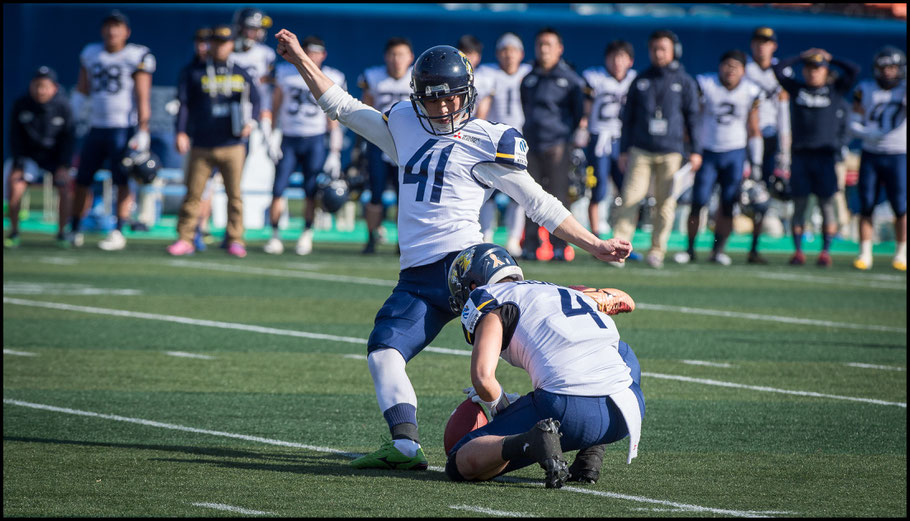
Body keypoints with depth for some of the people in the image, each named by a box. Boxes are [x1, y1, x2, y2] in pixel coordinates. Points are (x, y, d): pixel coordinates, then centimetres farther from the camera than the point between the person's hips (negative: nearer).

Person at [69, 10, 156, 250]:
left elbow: (143, 98, -8)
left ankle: (118, 233, -3)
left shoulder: (137, 57, -6)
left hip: (123, 128, -5)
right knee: (82, 180, 7)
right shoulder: (91, 54, 10)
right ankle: (75, 230, 19)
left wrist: (142, 133, -14)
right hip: (97, 128, 5)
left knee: (122, 181, -7)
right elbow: (81, 91, 18)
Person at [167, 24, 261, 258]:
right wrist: (181, 132, -11)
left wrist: (250, 122, -1)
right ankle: (185, 239, 5)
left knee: (234, 195, 3)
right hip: (201, 146, -1)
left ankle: (235, 240, 10)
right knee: (193, 194, -1)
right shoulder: (193, 73, 3)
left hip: (232, 145, 1)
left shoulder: (241, 74, 9)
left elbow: (255, 100, 18)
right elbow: (184, 104, 0)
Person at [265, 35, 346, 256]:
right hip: (288, 139, 1)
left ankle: (306, 235, 12)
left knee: (311, 191, -3)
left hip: (315, 140, -1)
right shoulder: (285, 74, 4)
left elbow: (333, 121, 4)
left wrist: (335, 154, 0)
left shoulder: (331, 79, 1)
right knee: (278, 190, -6)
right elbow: (275, 107, 10)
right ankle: (275, 236, 5)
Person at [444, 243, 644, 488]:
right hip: (623, 412, 5)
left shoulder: (486, 298, 11)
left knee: (459, 465, 10)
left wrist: (500, 407, 18)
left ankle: (531, 441, -20)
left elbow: (483, 377, -4)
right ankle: (590, 456, 20)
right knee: (622, 352, 43)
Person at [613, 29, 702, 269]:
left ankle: (657, 251, 7)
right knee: (630, 198, -9)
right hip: (640, 150, 1)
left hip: (671, 152, 0)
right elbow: (628, 117, 14)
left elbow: (692, 117, 9)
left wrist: (695, 150, 3)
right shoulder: (641, 81, 11)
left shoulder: (685, 82, 8)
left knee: (666, 202, 0)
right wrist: (623, 150, 9)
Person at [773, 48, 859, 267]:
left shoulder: (835, 90, 9)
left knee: (827, 205, -2)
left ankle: (826, 251, 2)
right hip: (800, 155, 1)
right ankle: (798, 251, 6)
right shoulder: (796, 89, 13)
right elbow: (778, 69, 8)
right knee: (799, 204, 2)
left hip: (825, 156, -1)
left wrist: (831, 58, 11)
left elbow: (854, 70, 1)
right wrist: (801, 56, 13)